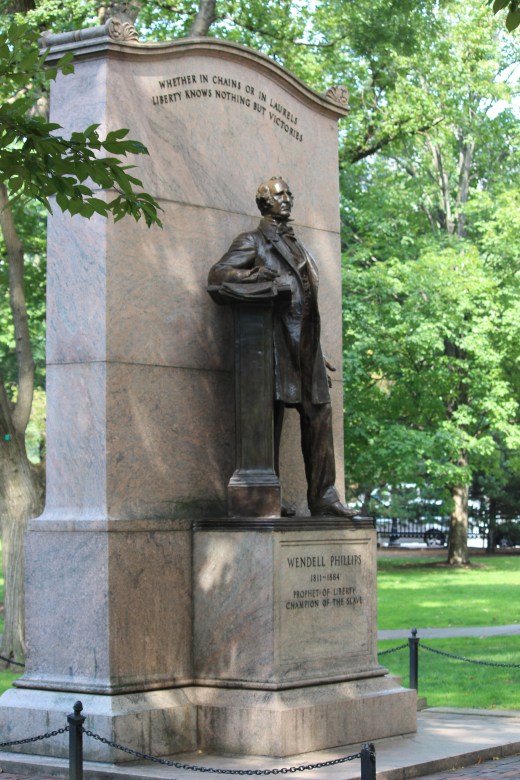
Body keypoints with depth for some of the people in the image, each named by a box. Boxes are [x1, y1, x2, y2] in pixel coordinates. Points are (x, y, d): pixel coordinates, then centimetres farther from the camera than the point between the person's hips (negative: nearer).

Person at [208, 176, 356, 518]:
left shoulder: (297, 245, 26)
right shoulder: (253, 242, 6)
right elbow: (218, 273, -6)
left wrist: (318, 352, 22)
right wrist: (257, 276, -21)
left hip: (306, 342, 6)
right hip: (276, 339, -6)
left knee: (319, 415, -1)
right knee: (272, 414, -7)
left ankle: (323, 496, -1)